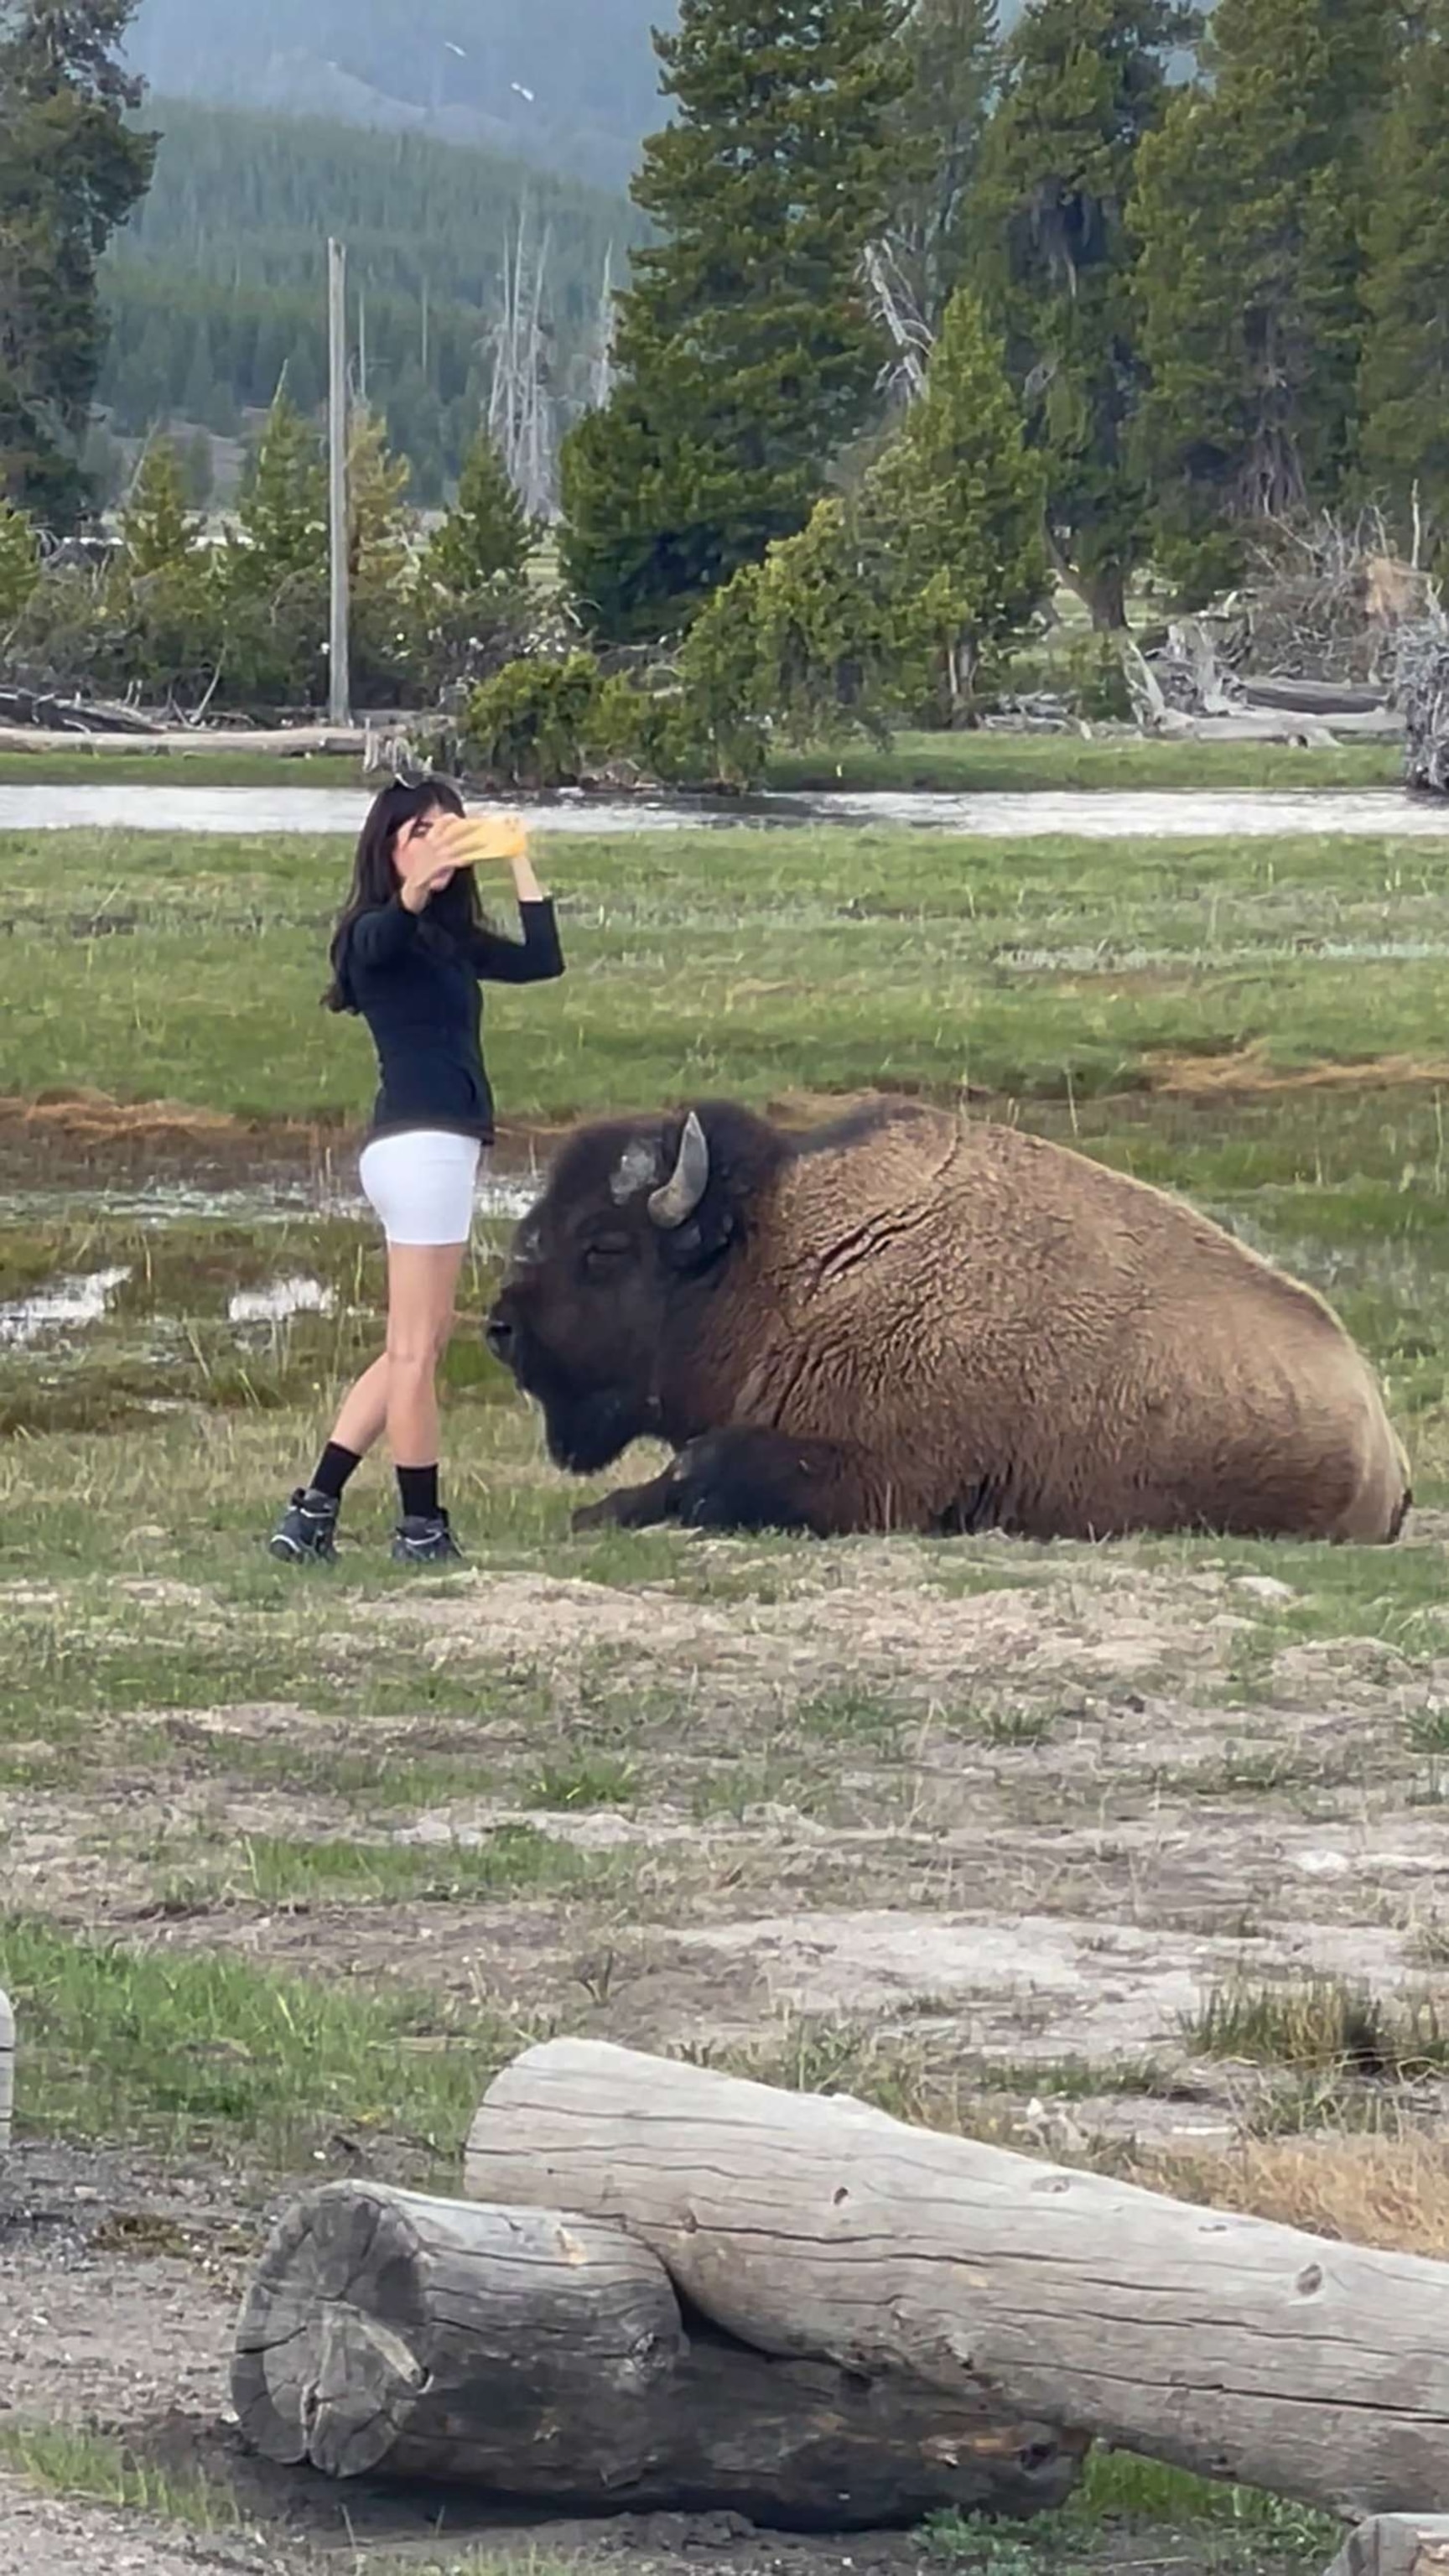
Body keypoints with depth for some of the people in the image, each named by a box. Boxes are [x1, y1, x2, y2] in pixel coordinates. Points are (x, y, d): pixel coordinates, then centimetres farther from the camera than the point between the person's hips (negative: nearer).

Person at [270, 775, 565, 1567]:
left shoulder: (448, 938, 18)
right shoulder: (378, 932, -7)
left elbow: (540, 961, 14)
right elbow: (377, 940, -32)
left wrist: (519, 866, 13)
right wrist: (412, 893, -55)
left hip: (436, 1146, 10)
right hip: (421, 1142, -10)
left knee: (413, 1349, 12)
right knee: (417, 1348, -3)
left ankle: (312, 1514, 12)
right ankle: (422, 1528, 3)